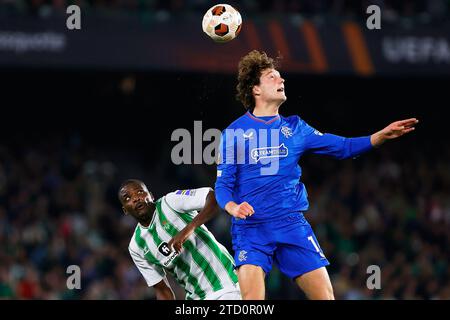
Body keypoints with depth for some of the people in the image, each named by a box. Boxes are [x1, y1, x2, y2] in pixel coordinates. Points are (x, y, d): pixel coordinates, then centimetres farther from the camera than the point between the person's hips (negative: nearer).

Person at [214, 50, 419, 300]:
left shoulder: (295, 127, 13)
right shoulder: (234, 133, 4)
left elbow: (342, 147, 11)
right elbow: (223, 184, 3)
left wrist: (382, 136, -2)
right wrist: (233, 208, -19)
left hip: (292, 224, 3)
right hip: (251, 228, -3)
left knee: (325, 295, -5)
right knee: (252, 299, -20)